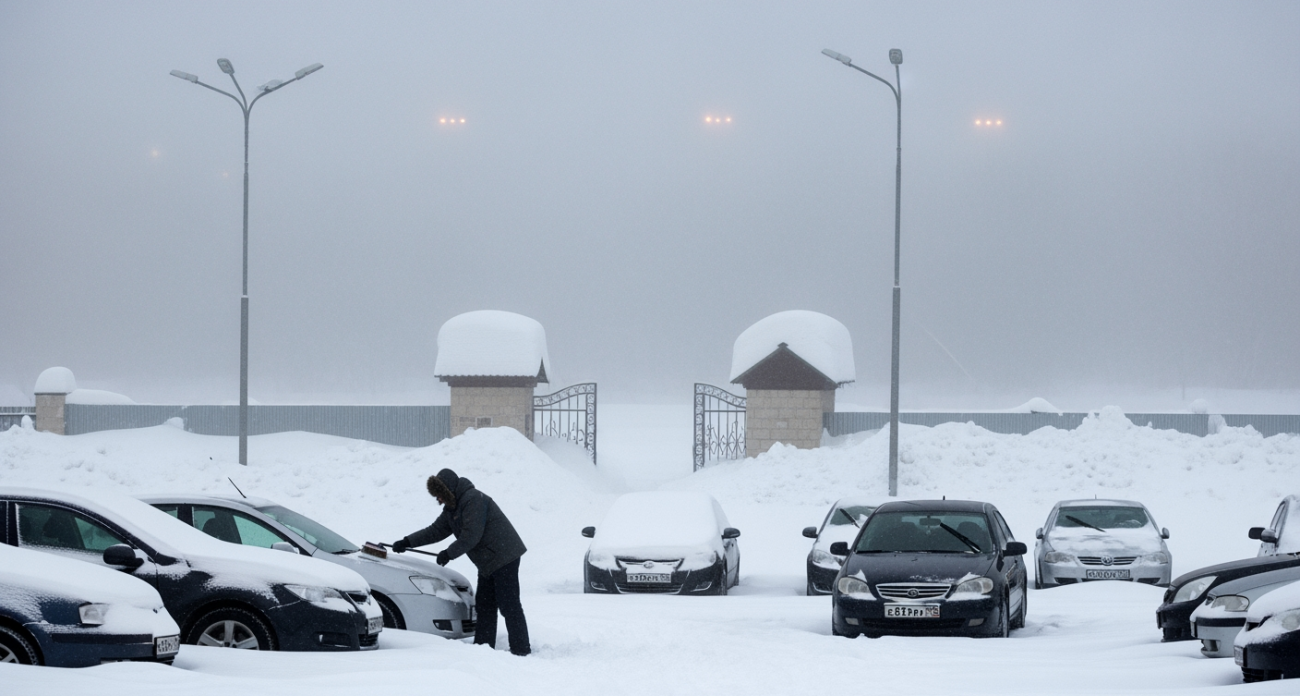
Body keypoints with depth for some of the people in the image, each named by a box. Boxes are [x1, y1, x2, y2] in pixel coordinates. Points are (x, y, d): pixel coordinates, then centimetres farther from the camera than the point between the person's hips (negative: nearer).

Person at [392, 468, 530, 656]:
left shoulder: (473, 500, -18)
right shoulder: (453, 507, 14)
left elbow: (471, 535, -23)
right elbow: (436, 530, 18)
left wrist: (449, 553, -16)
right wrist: (407, 542, 11)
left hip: (504, 557, -11)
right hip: (488, 562, 11)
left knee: (509, 605, -10)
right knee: (484, 606, 11)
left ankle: (521, 650, -9)